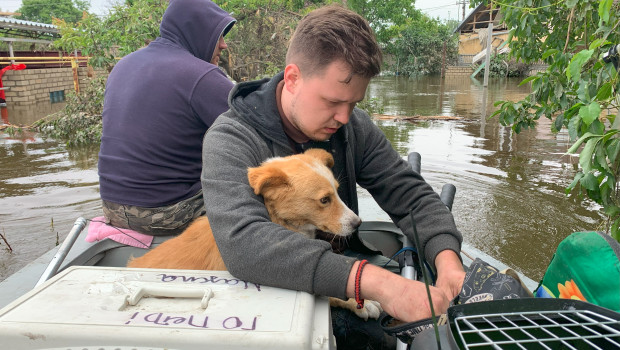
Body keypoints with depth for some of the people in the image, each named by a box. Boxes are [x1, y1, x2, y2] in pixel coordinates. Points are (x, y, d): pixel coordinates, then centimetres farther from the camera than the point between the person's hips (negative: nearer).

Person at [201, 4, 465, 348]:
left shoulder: (354, 127, -5)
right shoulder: (231, 140, -21)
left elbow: (410, 194, -3)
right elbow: (243, 242, -36)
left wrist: (447, 257, -22)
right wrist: (373, 280, -44)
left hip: (343, 292, 4)